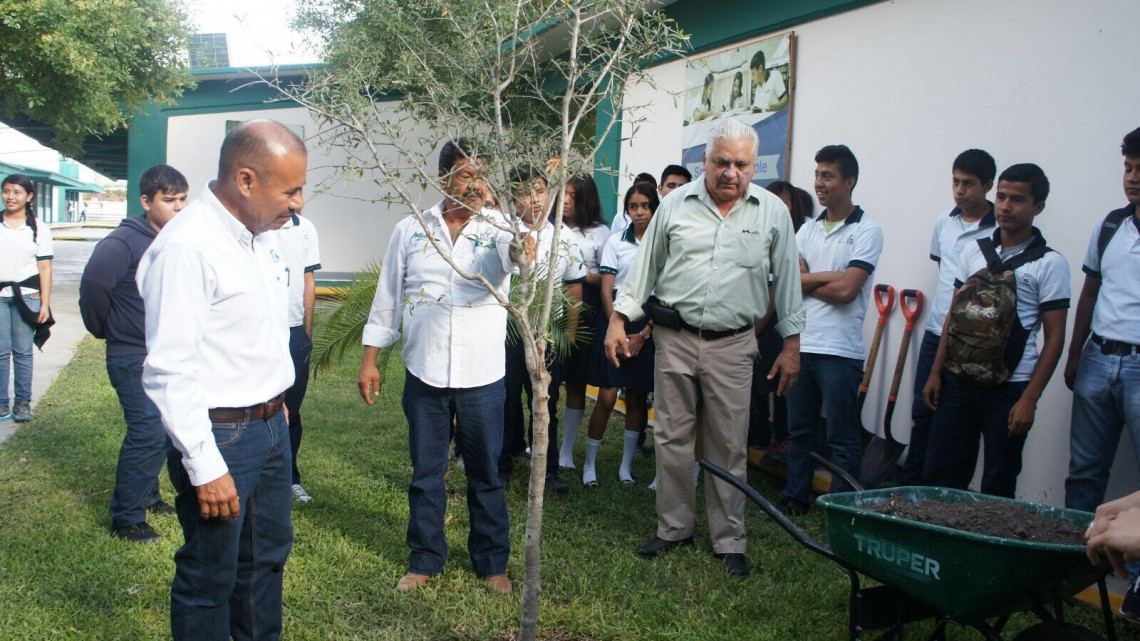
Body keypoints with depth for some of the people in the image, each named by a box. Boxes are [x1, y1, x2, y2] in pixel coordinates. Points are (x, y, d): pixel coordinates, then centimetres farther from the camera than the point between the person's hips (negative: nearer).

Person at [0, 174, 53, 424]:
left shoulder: (39, 230, 4)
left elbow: (45, 268, 2)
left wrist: (45, 304, -3)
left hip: (27, 295, 0)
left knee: (22, 352, 4)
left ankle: (22, 402, 12)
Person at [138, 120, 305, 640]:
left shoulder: (261, 234, 5)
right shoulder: (186, 246, -22)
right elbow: (169, 371, -23)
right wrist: (205, 468, -21)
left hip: (271, 425, 9)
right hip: (219, 436, -8)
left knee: (268, 557, 23)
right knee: (212, 579, 8)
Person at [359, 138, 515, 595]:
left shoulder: (497, 228, -2)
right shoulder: (411, 230, 4)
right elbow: (388, 297, 9)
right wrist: (370, 359, 7)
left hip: (482, 376, -1)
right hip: (424, 373, 2)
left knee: (485, 475, 10)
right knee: (425, 473, 13)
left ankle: (492, 562, 26)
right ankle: (425, 560, 29)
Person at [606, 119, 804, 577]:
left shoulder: (772, 212, 1)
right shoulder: (676, 205, 2)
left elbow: (787, 280, 6)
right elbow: (644, 267, 8)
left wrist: (791, 343, 4)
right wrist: (619, 320, 4)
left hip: (732, 344, -1)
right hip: (674, 337, 1)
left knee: (729, 447, 5)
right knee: (672, 439, 9)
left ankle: (729, 540, 19)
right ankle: (674, 529, 25)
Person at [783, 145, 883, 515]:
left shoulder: (867, 230, -5)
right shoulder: (808, 228, 13)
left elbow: (846, 290, -15)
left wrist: (806, 281, -2)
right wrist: (829, 277, -10)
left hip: (839, 350, -6)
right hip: (801, 345, 6)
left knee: (842, 438, 3)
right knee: (798, 431, 15)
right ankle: (794, 498, 27)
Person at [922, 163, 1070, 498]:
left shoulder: (1049, 263, -4)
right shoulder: (973, 251, 9)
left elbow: (1055, 337, -6)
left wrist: (1029, 399, -11)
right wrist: (936, 372, 8)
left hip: (1009, 387, -4)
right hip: (959, 380, 4)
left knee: (998, 486, 7)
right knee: (938, 474, 6)